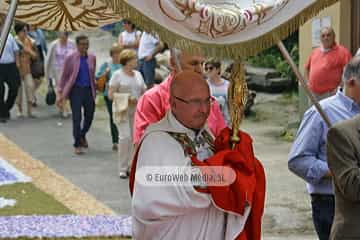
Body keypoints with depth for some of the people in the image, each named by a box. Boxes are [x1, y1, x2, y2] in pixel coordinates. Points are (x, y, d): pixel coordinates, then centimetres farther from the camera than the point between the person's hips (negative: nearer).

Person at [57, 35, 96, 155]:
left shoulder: (92, 58, 7)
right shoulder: (70, 58, -3)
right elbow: (64, 76, -1)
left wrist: (94, 91, 13)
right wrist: (60, 93, -6)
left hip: (88, 90, 4)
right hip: (76, 90, -4)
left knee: (89, 115, 11)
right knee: (77, 118, -3)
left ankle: (82, 135, 40)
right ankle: (78, 145, 6)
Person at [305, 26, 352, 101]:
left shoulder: (342, 52, -4)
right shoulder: (315, 52, 16)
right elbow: (307, 67, 29)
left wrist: (339, 87, -15)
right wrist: (308, 82, 16)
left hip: (331, 94, -7)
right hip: (313, 94, 7)